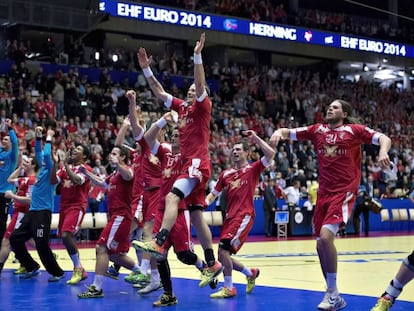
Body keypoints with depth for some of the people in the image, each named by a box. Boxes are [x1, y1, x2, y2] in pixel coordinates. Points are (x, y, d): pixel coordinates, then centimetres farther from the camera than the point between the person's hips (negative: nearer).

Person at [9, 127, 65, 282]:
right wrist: (38, 136, 14)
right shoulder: (43, 169, 14)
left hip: (43, 212, -9)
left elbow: (46, 154, -23)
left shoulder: (51, 171, -8)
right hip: (32, 211, 9)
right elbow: (38, 152, 24)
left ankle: (57, 273, 7)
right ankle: (32, 267, 18)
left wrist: (49, 138, -11)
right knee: (15, 239, 7)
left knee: (42, 246, -9)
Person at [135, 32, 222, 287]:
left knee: (172, 197, -27)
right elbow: (159, 92, 21)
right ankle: (212, 264, 10)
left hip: (198, 163, -9)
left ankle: (158, 244, -37)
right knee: (196, 215, 7)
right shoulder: (182, 107, 19)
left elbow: (201, 84, -17)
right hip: (189, 163, 9)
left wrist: (197, 56, -24)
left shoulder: (203, 107, 0)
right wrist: (146, 69, 14)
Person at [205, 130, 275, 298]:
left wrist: (255, 138, -12)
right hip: (229, 216, 7)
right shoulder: (226, 174, 16)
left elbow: (271, 154, -13)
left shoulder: (253, 169, 2)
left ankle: (228, 288, -8)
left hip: (244, 216, -7)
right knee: (223, 255, 6)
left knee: (223, 248, -20)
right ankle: (251, 273, 29)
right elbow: (214, 193, 20)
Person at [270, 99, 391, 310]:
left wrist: (383, 151, -27)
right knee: (321, 245, 6)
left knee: (325, 236, -23)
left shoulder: (354, 130, -2)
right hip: (324, 192, 6)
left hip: (344, 192, -6)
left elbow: (383, 138, -5)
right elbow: (289, 133, 8)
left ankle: (332, 293, -10)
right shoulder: (317, 130, 9)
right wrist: (278, 132, -15)